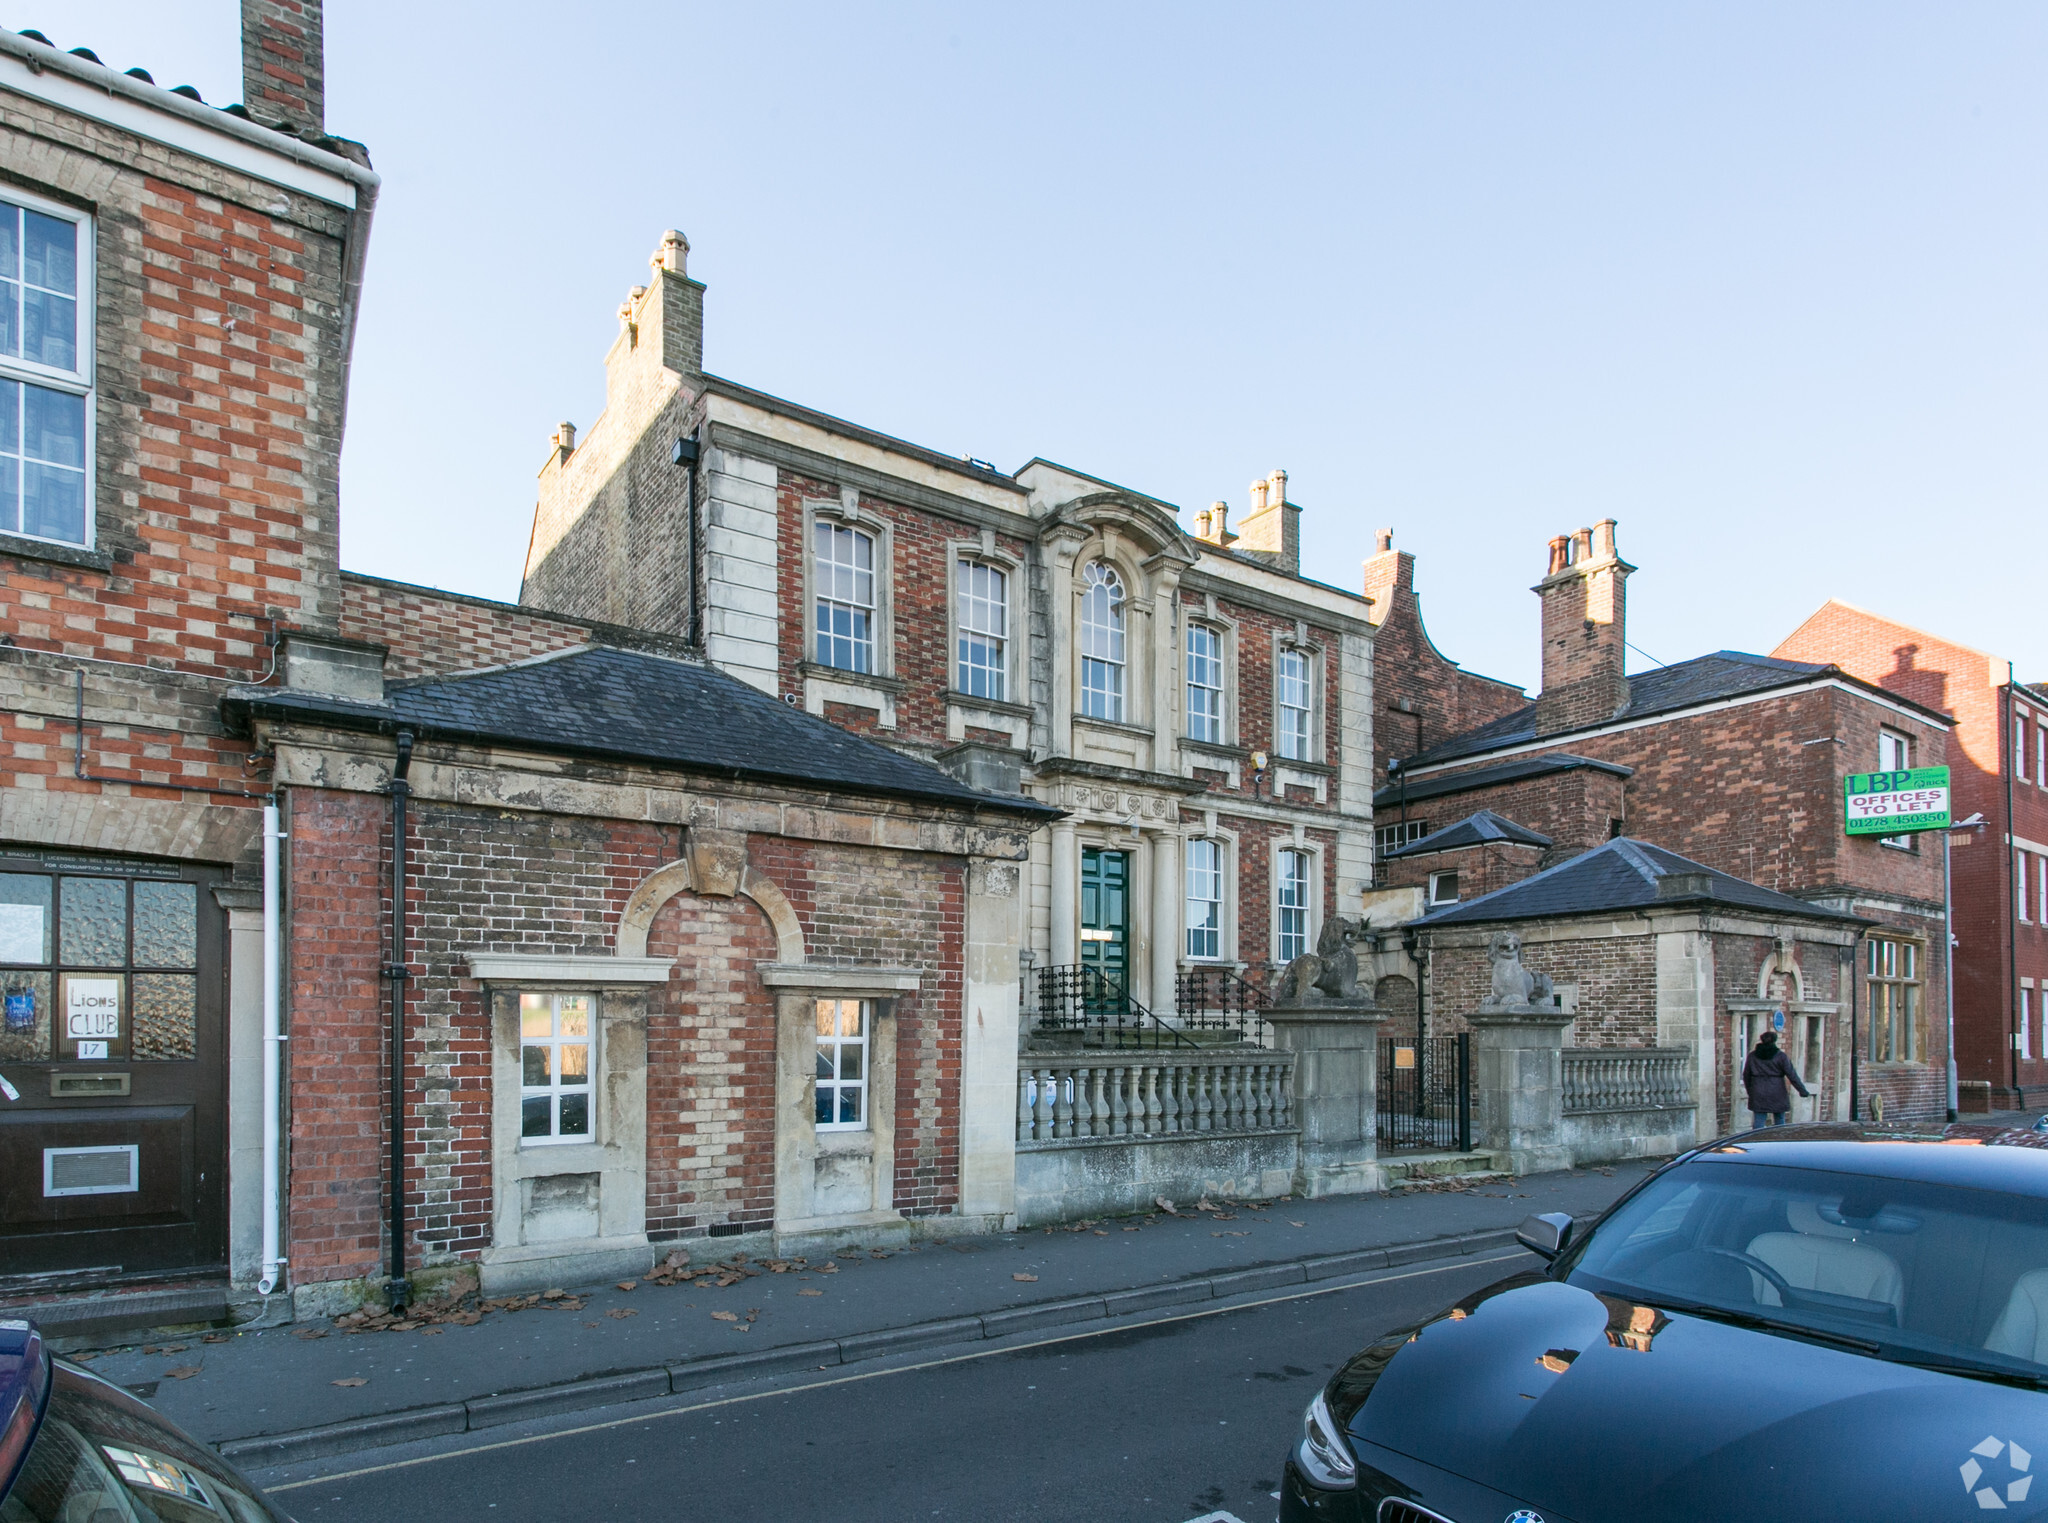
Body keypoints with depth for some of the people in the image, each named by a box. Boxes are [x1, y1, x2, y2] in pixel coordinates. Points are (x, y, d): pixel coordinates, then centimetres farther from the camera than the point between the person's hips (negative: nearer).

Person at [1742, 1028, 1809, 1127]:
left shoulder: (1752, 1056, 3)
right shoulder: (1781, 1056, -6)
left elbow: (1746, 1075, 11)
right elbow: (1792, 1075, -7)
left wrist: (1749, 1091, 24)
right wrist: (1803, 1091, 0)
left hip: (1758, 1096, 2)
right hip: (1777, 1096, -1)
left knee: (1758, 1123, 2)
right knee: (1779, 1122, 11)